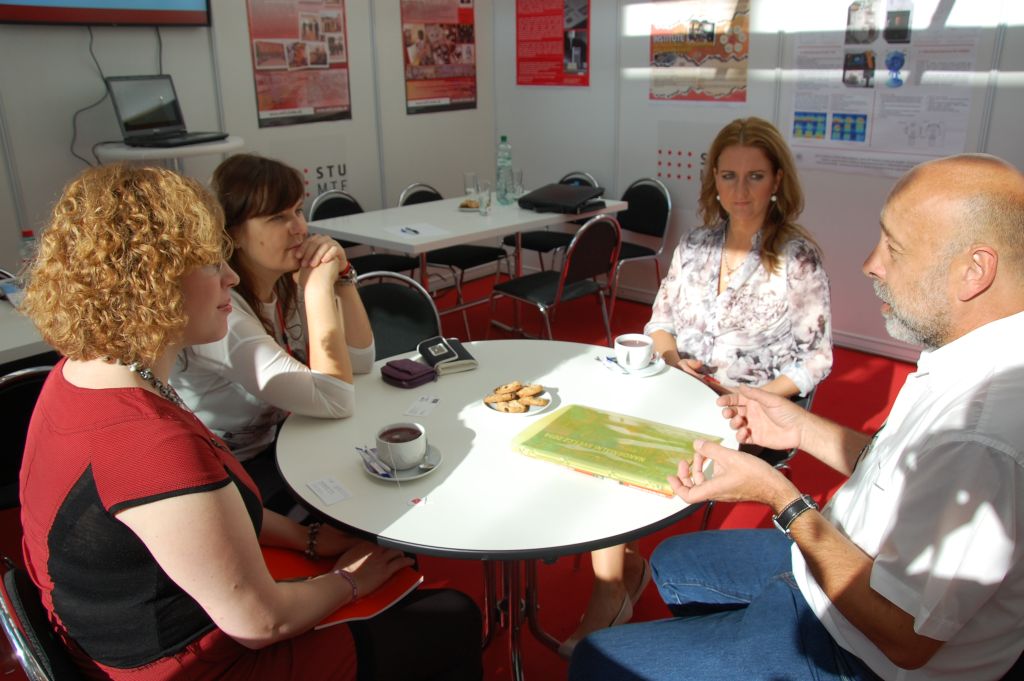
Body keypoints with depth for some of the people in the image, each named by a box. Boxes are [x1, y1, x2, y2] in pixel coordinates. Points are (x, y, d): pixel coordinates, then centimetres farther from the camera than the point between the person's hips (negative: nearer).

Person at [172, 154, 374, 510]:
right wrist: (319, 287, -28)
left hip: (278, 445, 7)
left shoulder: (288, 281, -4)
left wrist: (341, 276, -16)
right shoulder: (219, 308, -27)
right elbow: (336, 402, -29)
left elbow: (361, 361, -4)